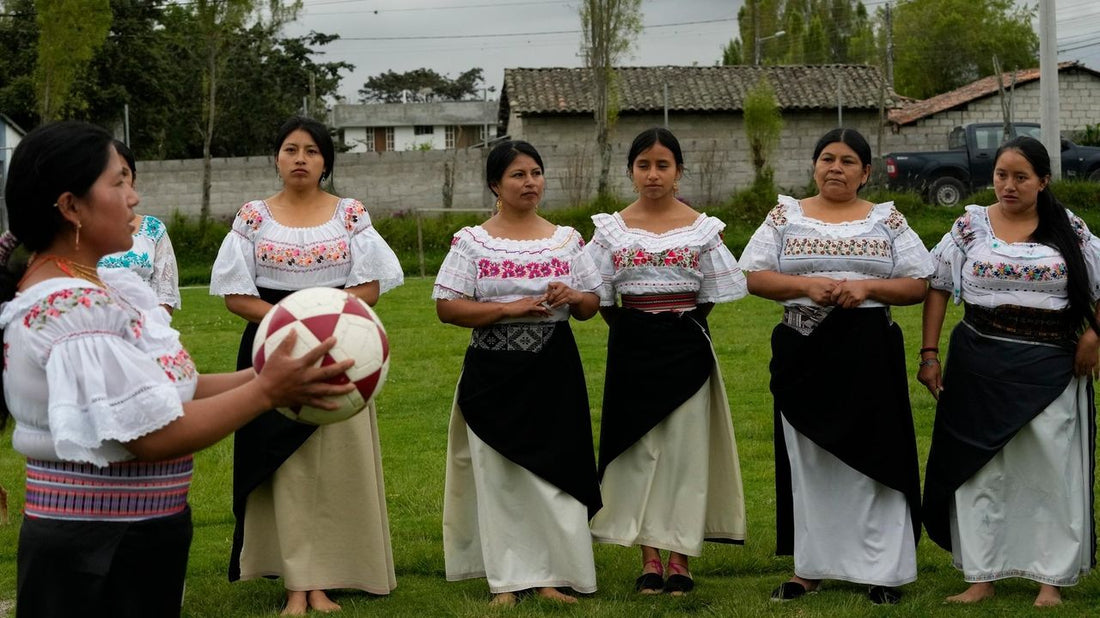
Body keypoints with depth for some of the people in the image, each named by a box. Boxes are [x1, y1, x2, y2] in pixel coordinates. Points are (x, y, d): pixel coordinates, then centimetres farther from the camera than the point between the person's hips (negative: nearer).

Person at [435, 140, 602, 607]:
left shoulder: (567, 240, 9)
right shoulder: (472, 242, 0)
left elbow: (591, 306, 13)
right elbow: (447, 306, -7)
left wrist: (573, 297, -11)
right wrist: (510, 309, -16)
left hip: (553, 372, 2)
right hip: (494, 373, -2)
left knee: (555, 471, 1)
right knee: (499, 475, 2)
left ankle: (551, 576, 10)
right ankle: (508, 580, 10)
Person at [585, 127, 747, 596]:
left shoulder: (701, 228, 0)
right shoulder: (613, 229, 2)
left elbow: (711, 295, 4)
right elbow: (601, 298, 5)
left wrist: (681, 326, 4)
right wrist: (631, 331, 4)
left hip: (686, 346, -1)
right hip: (632, 348, 1)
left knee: (684, 448, 1)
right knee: (637, 450, 3)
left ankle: (680, 559, 8)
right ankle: (649, 560, 10)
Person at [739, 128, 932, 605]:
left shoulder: (887, 220, 7)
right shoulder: (785, 216, 7)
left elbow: (918, 286, 4)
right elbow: (754, 277, 2)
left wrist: (867, 287, -13)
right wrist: (807, 285, -13)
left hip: (868, 351, -1)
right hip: (804, 352, 1)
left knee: (873, 456, -2)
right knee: (806, 459, 5)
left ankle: (883, 570, 5)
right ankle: (809, 567, 14)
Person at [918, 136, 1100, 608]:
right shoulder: (971, 226, 3)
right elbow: (937, 287, 5)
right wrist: (929, 353, 0)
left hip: (1051, 368, 0)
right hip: (981, 365, 1)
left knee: (1052, 471, 2)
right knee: (979, 470, 5)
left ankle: (1051, 578, 12)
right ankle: (980, 578, 14)